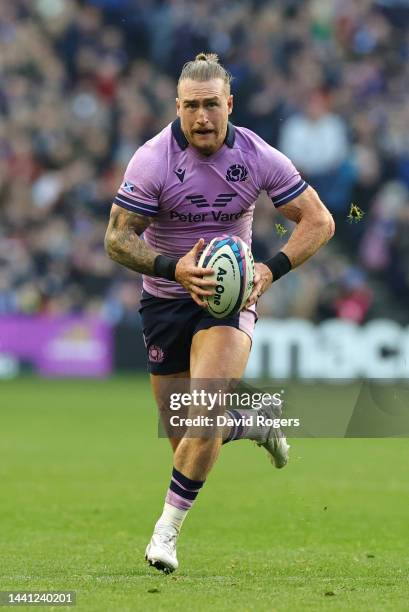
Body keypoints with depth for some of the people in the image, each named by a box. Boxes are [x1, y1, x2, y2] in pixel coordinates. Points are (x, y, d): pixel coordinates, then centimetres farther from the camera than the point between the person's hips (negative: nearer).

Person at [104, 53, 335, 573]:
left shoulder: (257, 157, -11)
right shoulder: (152, 161, -17)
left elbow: (318, 221, -4)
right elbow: (117, 238, -15)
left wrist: (271, 270, -19)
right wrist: (174, 269, -30)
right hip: (165, 299, 1)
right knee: (184, 434, 4)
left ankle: (168, 528, -11)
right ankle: (257, 426, 38)